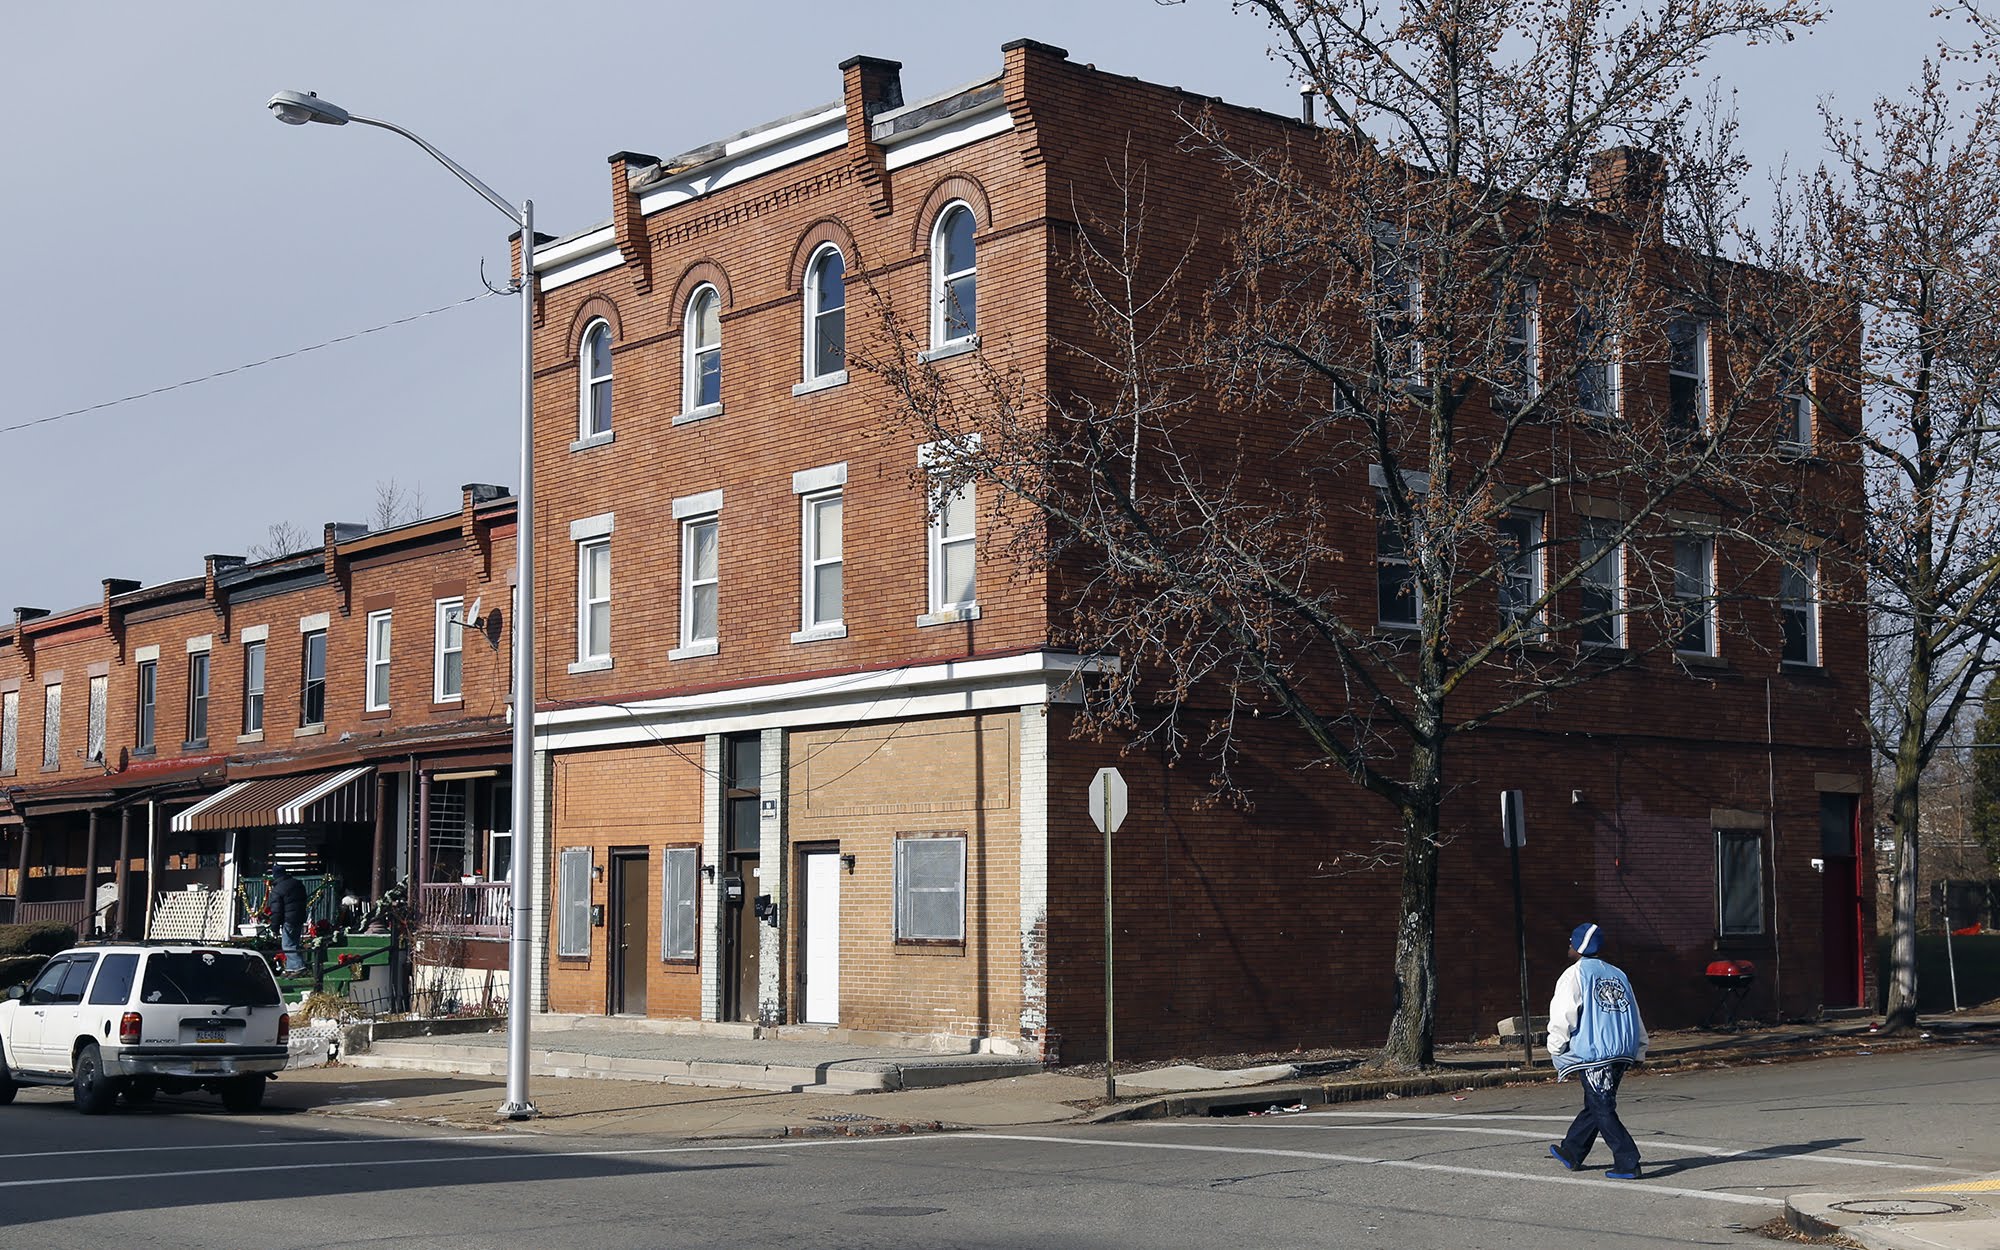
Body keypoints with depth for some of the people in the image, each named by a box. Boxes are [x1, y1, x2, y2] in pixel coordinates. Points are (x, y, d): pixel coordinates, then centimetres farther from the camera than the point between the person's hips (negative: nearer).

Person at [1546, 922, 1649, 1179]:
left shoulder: (1575, 975, -5)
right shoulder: (1617, 975, 16)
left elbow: (1563, 1015, -10)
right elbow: (1635, 1015, 15)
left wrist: (1556, 1049, 2)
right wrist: (1639, 1051, 18)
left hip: (1592, 1052, -7)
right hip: (1622, 1053, 7)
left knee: (1602, 1110, -3)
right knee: (1593, 1104, 18)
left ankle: (1627, 1164, -10)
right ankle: (1571, 1153, 31)